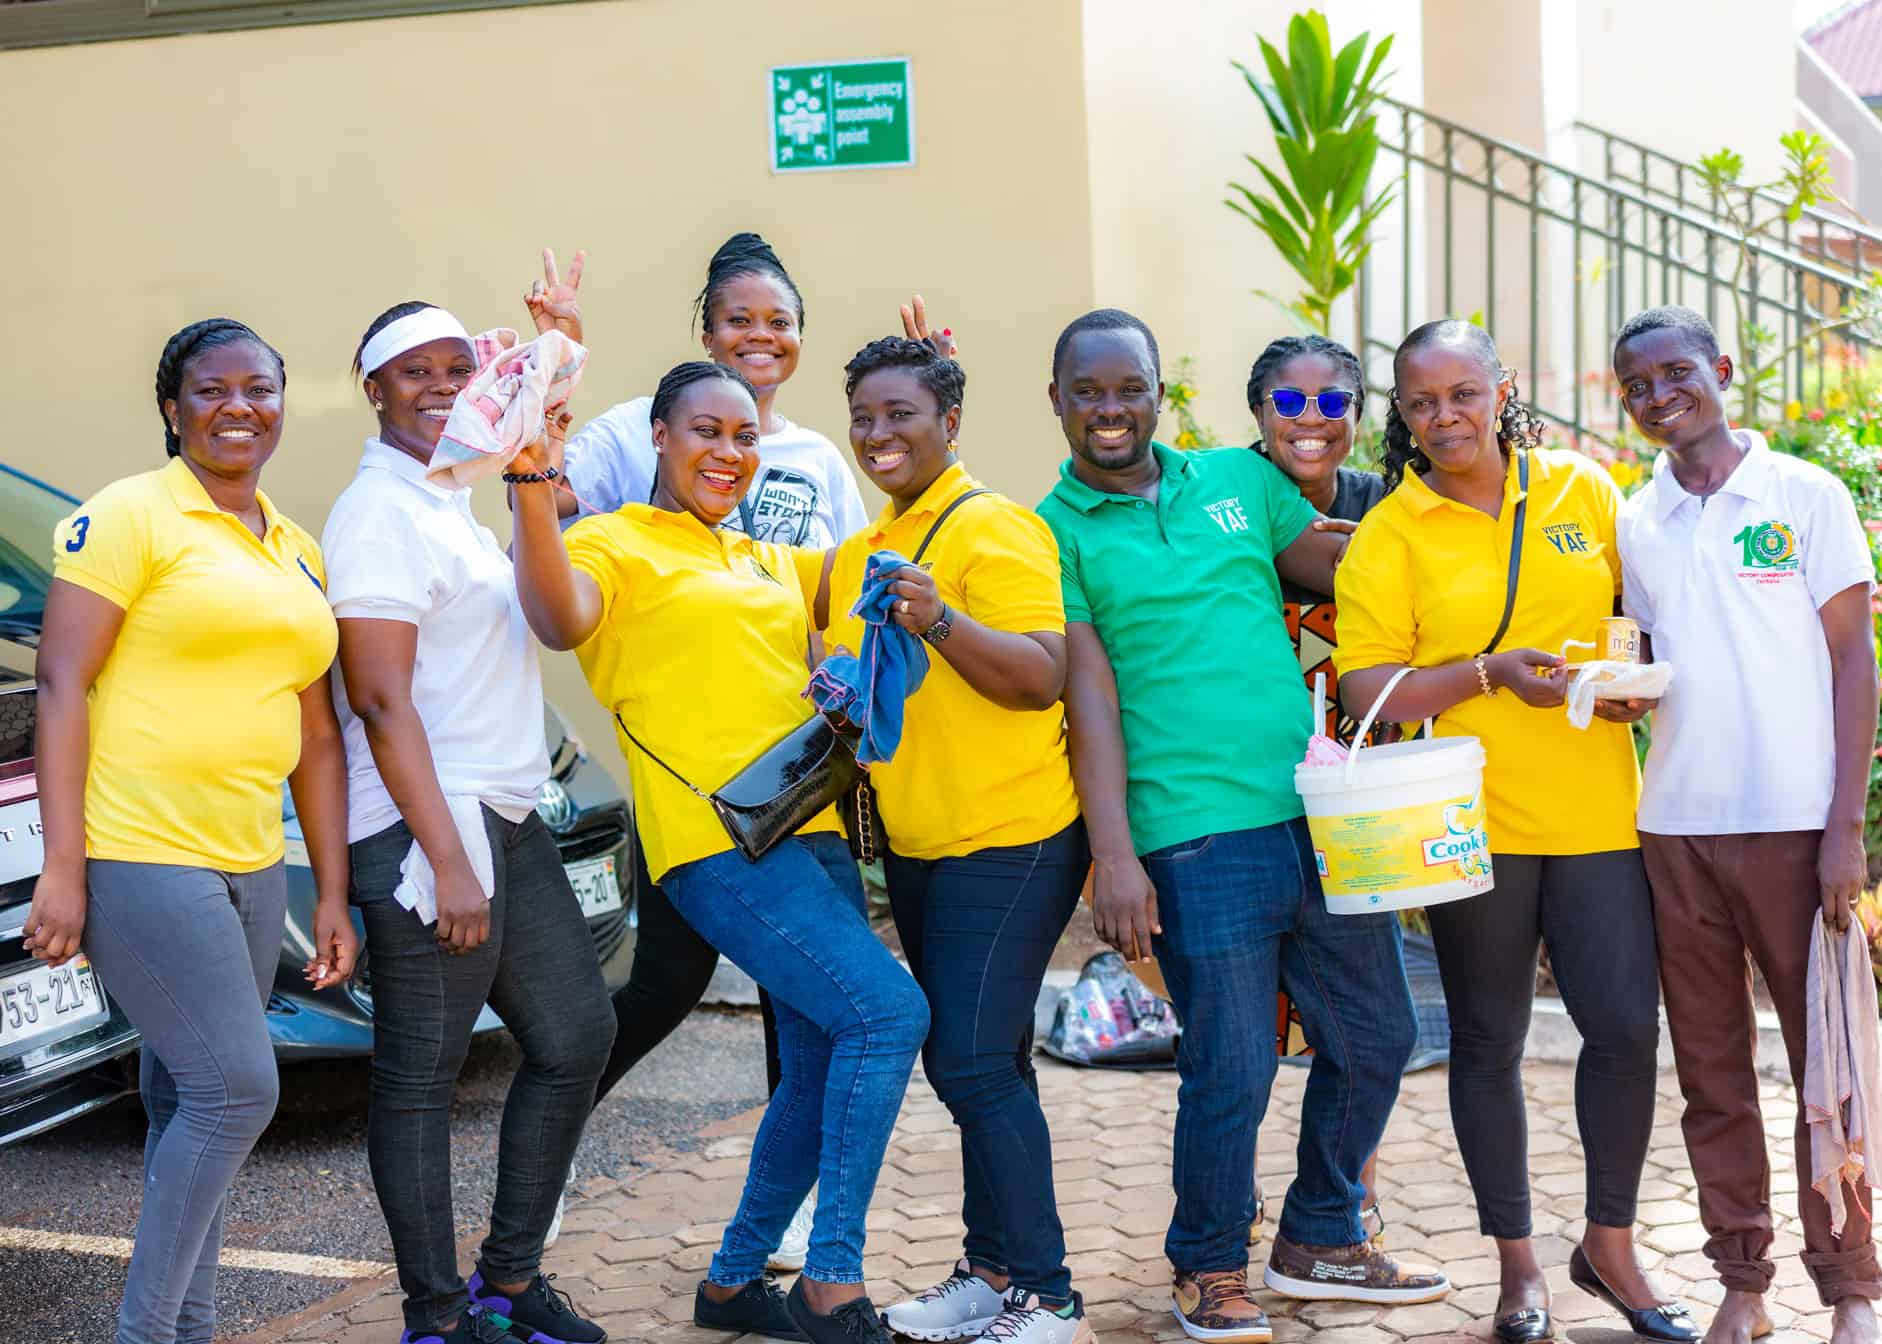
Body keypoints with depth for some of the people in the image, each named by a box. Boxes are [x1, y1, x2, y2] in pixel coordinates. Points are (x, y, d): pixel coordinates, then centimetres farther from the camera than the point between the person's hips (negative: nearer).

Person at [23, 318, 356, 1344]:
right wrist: (61, 867, -16)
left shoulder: (299, 552, 16)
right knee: (236, 1090, -11)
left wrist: (333, 896, 14)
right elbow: (60, 685, -10)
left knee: (190, 1105, 11)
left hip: (248, 863, 7)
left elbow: (317, 738, 17)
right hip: (138, 859, -7)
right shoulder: (132, 515, -5)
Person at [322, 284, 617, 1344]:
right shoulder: (379, 512, -11)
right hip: (426, 829, -10)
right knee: (421, 1077, -2)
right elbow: (381, 701, -18)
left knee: (576, 1034, 14)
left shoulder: (451, 503, 17)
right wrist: (447, 860, -21)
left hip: (508, 819, 10)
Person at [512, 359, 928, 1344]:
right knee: (888, 1011, -20)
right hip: (716, 842, -8)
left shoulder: (767, 562, 23)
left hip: (810, 832, 8)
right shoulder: (615, 543, 0)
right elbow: (560, 618, -21)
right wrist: (532, 485, -32)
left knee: (824, 1070, 10)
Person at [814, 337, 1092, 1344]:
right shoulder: (860, 551, 14)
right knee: (973, 1064, 15)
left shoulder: (994, 530, -12)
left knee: (974, 1064, -10)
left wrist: (940, 620, -33)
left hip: (1008, 842, -9)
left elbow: (1042, 678, -20)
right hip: (916, 846, 9)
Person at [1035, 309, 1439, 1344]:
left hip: (1319, 814, 5)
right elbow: (1088, 696, -6)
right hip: (1196, 834, -5)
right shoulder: (1053, 533, 0)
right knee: (1232, 1071, -3)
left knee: (1375, 1036, 13)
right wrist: (1113, 854, -12)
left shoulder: (1239, 479, 13)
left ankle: (1320, 1239, 33)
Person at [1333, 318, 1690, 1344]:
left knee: (1625, 1026, 1)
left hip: (1596, 811, 2)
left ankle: (1609, 1242, 23)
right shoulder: (1389, 534, -4)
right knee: (1488, 1042, 8)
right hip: (1472, 823, -2)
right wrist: (1489, 674, -20)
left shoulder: (1584, 488, 4)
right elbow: (1364, 690, -8)